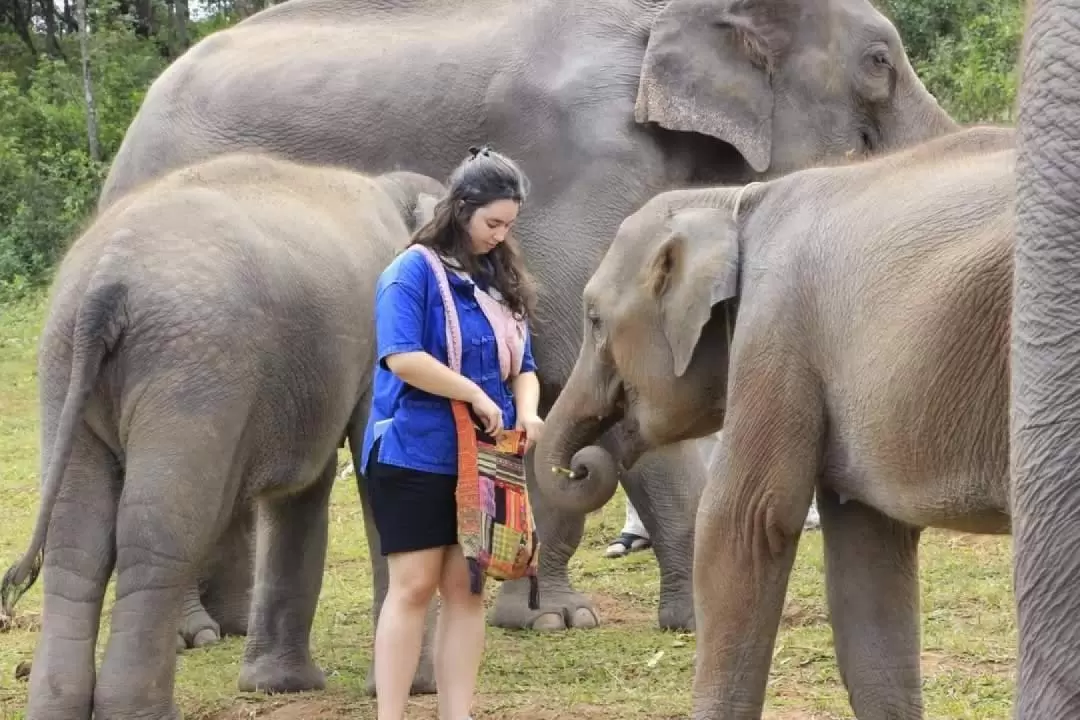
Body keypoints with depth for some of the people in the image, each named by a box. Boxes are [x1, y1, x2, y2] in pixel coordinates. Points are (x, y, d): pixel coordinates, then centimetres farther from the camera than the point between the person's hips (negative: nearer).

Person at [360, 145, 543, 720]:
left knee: (466, 589, 5)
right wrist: (477, 396, -19)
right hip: (415, 454, -6)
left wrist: (526, 412, -8)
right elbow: (402, 357, -20)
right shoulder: (415, 270, -9)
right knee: (414, 586, -6)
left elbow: (523, 366, 13)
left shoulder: (503, 280, 11)